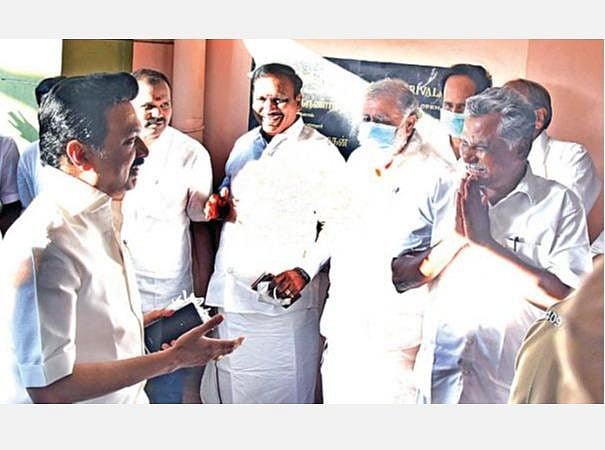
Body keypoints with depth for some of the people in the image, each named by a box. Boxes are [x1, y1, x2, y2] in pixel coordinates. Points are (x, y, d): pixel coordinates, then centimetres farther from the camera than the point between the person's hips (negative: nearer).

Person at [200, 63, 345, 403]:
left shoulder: (320, 152, -5)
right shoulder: (244, 145, 15)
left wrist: (303, 272, -20)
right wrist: (220, 205, 5)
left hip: (284, 297, -6)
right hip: (230, 290, 6)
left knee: (280, 392, 1)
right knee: (224, 386, 12)